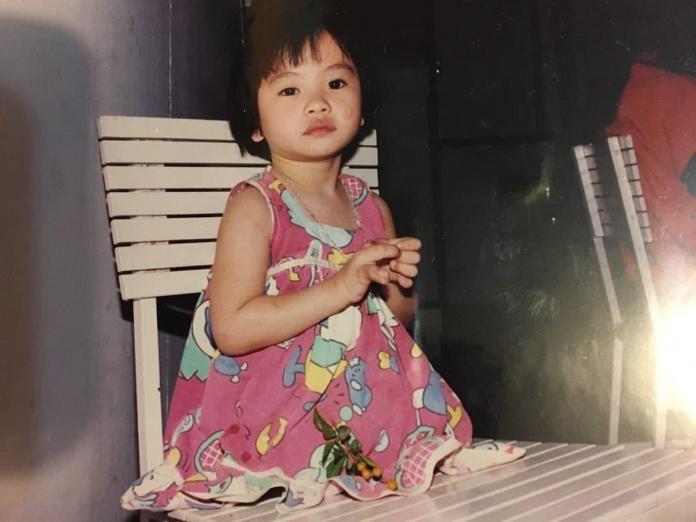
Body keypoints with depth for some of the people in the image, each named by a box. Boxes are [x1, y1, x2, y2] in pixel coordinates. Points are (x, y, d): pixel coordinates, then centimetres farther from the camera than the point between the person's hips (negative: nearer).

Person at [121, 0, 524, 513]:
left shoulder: (373, 208, 10)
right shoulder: (254, 206, -7)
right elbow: (231, 329, -18)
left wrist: (397, 288, -2)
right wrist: (342, 287, -21)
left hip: (368, 401, 5)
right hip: (270, 414, -5)